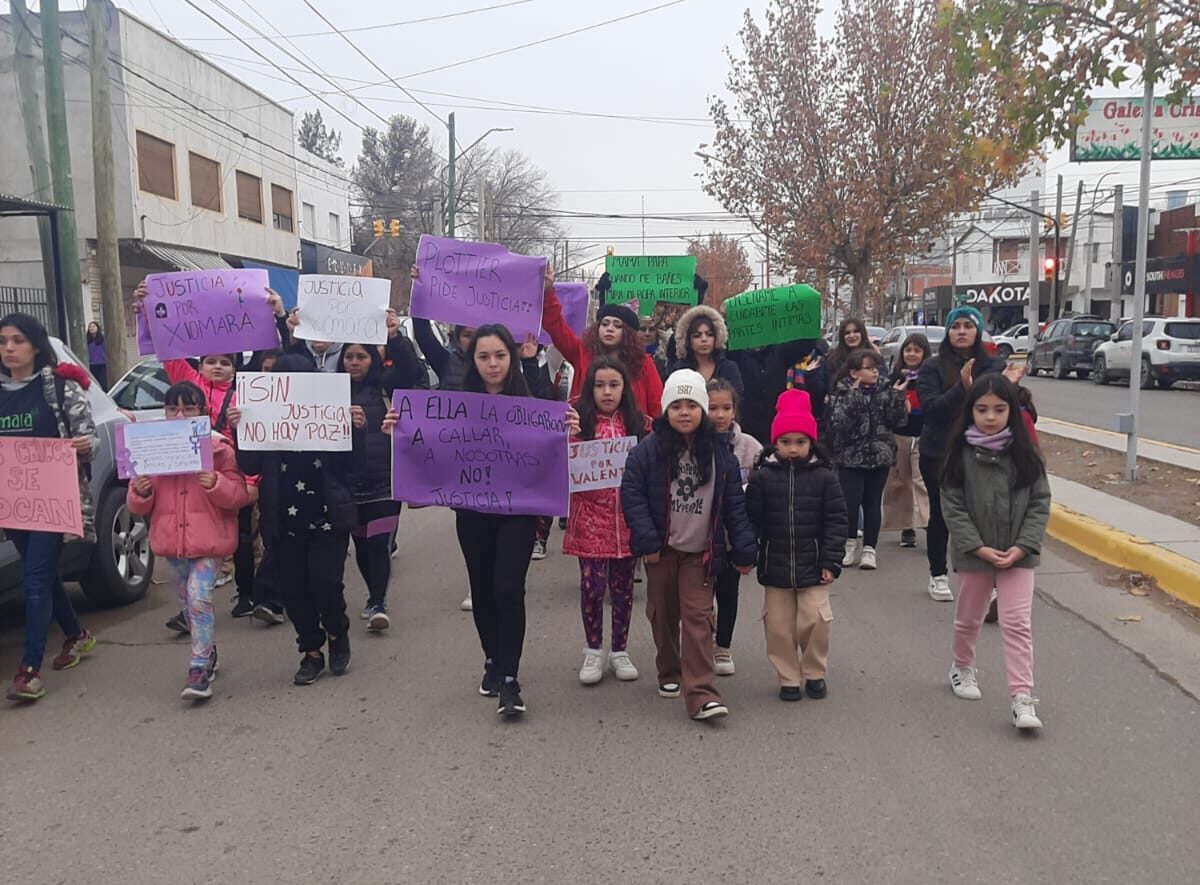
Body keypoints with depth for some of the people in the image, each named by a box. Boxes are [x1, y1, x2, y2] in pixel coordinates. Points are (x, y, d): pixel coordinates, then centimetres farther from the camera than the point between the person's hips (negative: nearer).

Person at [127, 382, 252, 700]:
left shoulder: (219, 447, -5)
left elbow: (241, 495, -6)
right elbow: (138, 507, 9)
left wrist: (216, 484, -24)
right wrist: (139, 493, -13)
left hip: (209, 540, -5)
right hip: (171, 540, 5)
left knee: (199, 598, -15)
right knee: (188, 601, 16)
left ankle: (199, 669, -7)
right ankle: (207, 653, 37)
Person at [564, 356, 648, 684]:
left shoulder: (637, 424, 4)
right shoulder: (580, 423, -2)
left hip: (627, 517, 2)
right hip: (590, 517, -2)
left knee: (622, 587, 11)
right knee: (592, 586, -1)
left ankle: (619, 652, 27)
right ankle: (593, 651, 19)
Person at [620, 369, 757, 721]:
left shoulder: (720, 455, -1)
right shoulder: (649, 450, -6)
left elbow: (734, 505, 2)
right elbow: (632, 493, -7)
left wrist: (744, 551, 0)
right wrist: (646, 540, -12)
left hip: (701, 552, 0)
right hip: (662, 549, 0)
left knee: (698, 617, -6)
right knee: (663, 613, 13)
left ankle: (700, 694, -7)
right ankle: (669, 672, 34)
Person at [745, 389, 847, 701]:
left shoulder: (823, 477, -3)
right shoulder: (762, 477, -3)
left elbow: (836, 521, -2)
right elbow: (752, 521, 1)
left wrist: (830, 561, -6)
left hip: (812, 567, -1)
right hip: (775, 567, 1)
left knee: (815, 622, 1)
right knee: (778, 625, 7)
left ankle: (815, 673, 24)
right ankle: (789, 678, 23)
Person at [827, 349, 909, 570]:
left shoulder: (884, 391, 6)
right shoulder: (843, 392, -4)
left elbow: (897, 420, 0)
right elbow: (839, 423, -19)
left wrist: (897, 396, -11)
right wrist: (853, 395, -21)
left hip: (879, 456, 3)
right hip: (851, 457, -3)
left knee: (873, 503, 6)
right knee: (850, 502, -8)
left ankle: (869, 549, 15)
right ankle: (850, 543, 14)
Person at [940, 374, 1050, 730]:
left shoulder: (1024, 453, -5)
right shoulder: (961, 453, -9)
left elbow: (1039, 502, -3)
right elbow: (952, 505, -10)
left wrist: (1023, 546, -14)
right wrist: (978, 547, -16)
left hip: (1017, 553, 0)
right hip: (973, 552, 0)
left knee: (1017, 624, -3)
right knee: (969, 618, 18)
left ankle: (1022, 698, 0)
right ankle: (963, 668, 43)